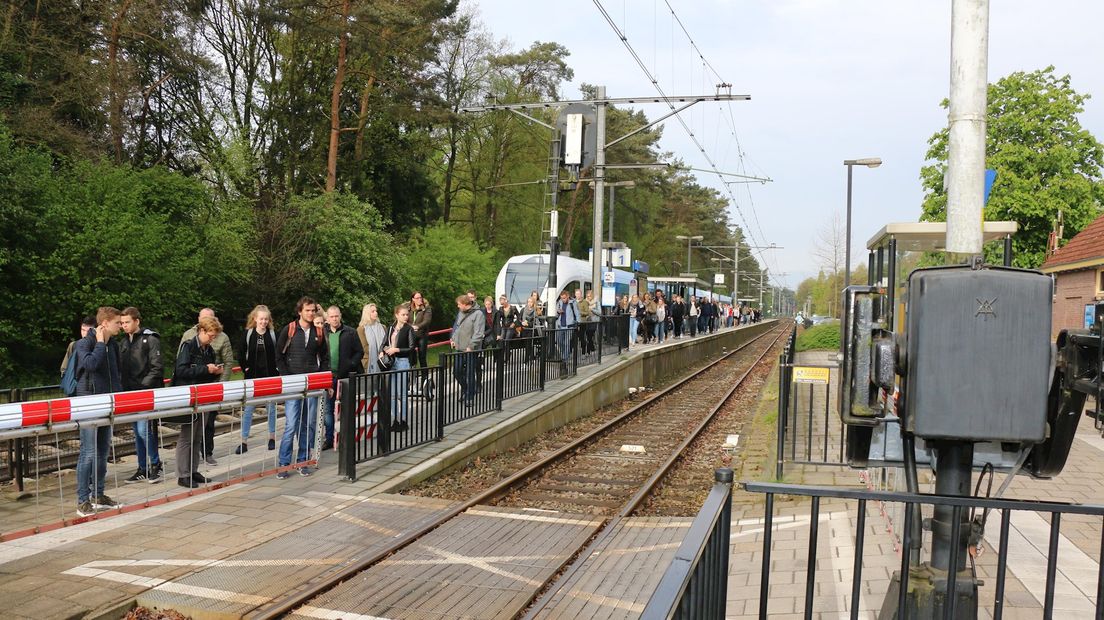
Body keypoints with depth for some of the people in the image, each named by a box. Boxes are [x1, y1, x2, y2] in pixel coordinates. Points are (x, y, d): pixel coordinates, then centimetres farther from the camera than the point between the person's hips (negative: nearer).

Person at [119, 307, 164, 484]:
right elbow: (121, 368, 18)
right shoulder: (124, 342, 14)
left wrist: (144, 385, -17)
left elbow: (156, 368, -12)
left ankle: (156, 464, 6)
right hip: (131, 393, 7)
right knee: (138, 432, 11)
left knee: (144, 430, -12)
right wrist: (125, 387, 4)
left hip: (147, 393, -7)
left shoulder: (150, 339, -7)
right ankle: (143, 469, 18)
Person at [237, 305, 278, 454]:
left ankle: (272, 438, 23)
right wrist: (245, 368, -3)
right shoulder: (248, 333, 0)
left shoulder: (273, 334, -1)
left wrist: (277, 371, -6)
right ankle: (244, 442, 5)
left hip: (270, 376, 0)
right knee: (248, 409, 1)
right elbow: (242, 354, 6)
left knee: (271, 408, 10)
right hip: (253, 377, 0)